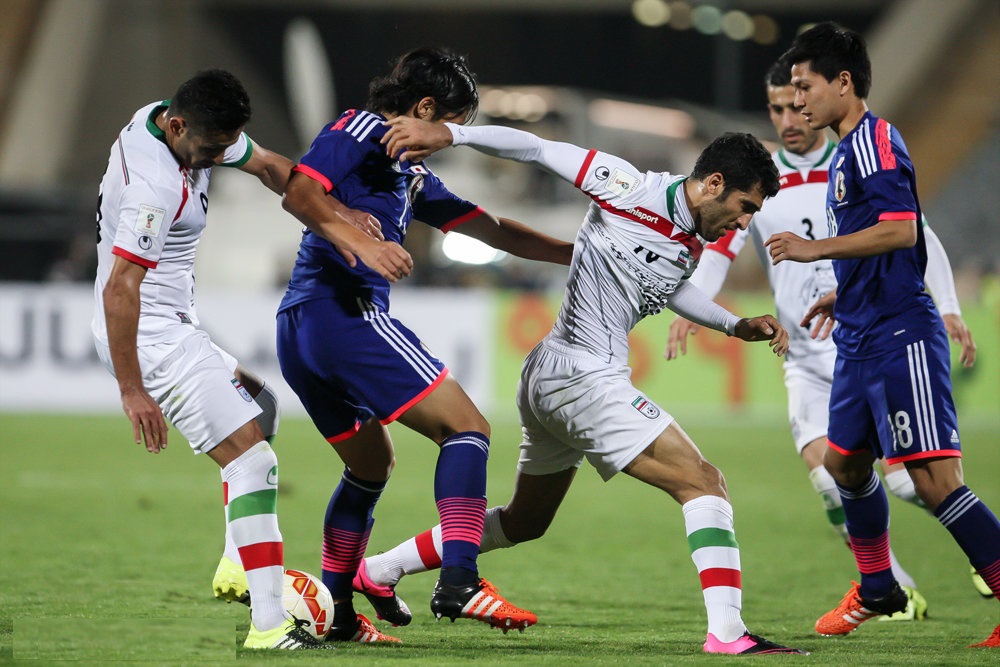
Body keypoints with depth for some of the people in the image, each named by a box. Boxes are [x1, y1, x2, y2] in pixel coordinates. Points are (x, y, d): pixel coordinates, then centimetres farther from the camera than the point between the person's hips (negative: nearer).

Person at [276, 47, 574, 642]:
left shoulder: (413, 177, 26)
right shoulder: (362, 131, 0)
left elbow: (494, 230, 29)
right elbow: (299, 191, -15)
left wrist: (580, 253, 27)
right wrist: (361, 245, -26)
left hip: (300, 334, 10)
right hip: (342, 311, -10)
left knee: (372, 464, 25)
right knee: (466, 425, -11)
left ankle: (334, 609, 25)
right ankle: (458, 581, -25)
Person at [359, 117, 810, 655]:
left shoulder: (693, 242, 8)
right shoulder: (630, 191, -16)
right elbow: (536, 149, -13)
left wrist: (738, 326, 20)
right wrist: (449, 134, -22)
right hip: (584, 377, -10)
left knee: (525, 521, 25)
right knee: (703, 484, -13)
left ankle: (377, 571, 34)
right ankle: (727, 632, -19)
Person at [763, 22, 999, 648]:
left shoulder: (876, 139, -12)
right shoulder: (848, 150, 18)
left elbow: (899, 228, -24)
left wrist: (815, 249, -19)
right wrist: (842, 296, 30)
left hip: (900, 335, -11)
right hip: (862, 338, 11)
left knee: (936, 479, -16)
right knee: (846, 462, 22)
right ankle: (877, 589, 38)